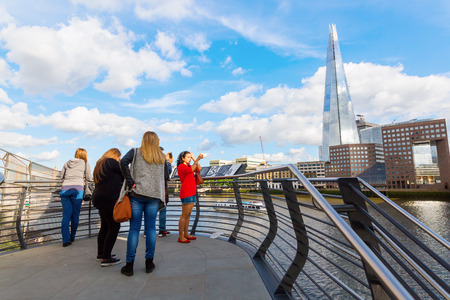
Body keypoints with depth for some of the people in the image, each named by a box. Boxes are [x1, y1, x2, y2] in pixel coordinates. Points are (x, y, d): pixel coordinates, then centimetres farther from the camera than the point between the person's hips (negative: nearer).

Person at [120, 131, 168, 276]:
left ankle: (129, 265, 11)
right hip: (154, 196, 2)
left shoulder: (136, 152, 4)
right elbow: (165, 177, 13)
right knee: (151, 228, 8)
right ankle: (149, 263, 17)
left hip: (137, 194, -1)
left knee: (134, 228, 4)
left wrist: (130, 182, -9)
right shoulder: (162, 157, 12)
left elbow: (123, 162, -11)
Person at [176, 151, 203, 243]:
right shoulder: (181, 166, -9)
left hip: (192, 193, 9)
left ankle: (186, 234, 20)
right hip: (186, 193, -9)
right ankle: (180, 237, 0)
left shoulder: (188, 166, 18)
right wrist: (197, 159, -31)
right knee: (184, 215, -6)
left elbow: (199, 169, 10)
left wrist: (194, 158, 5)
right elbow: (191, 170, -27)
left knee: (188, 215, 12)